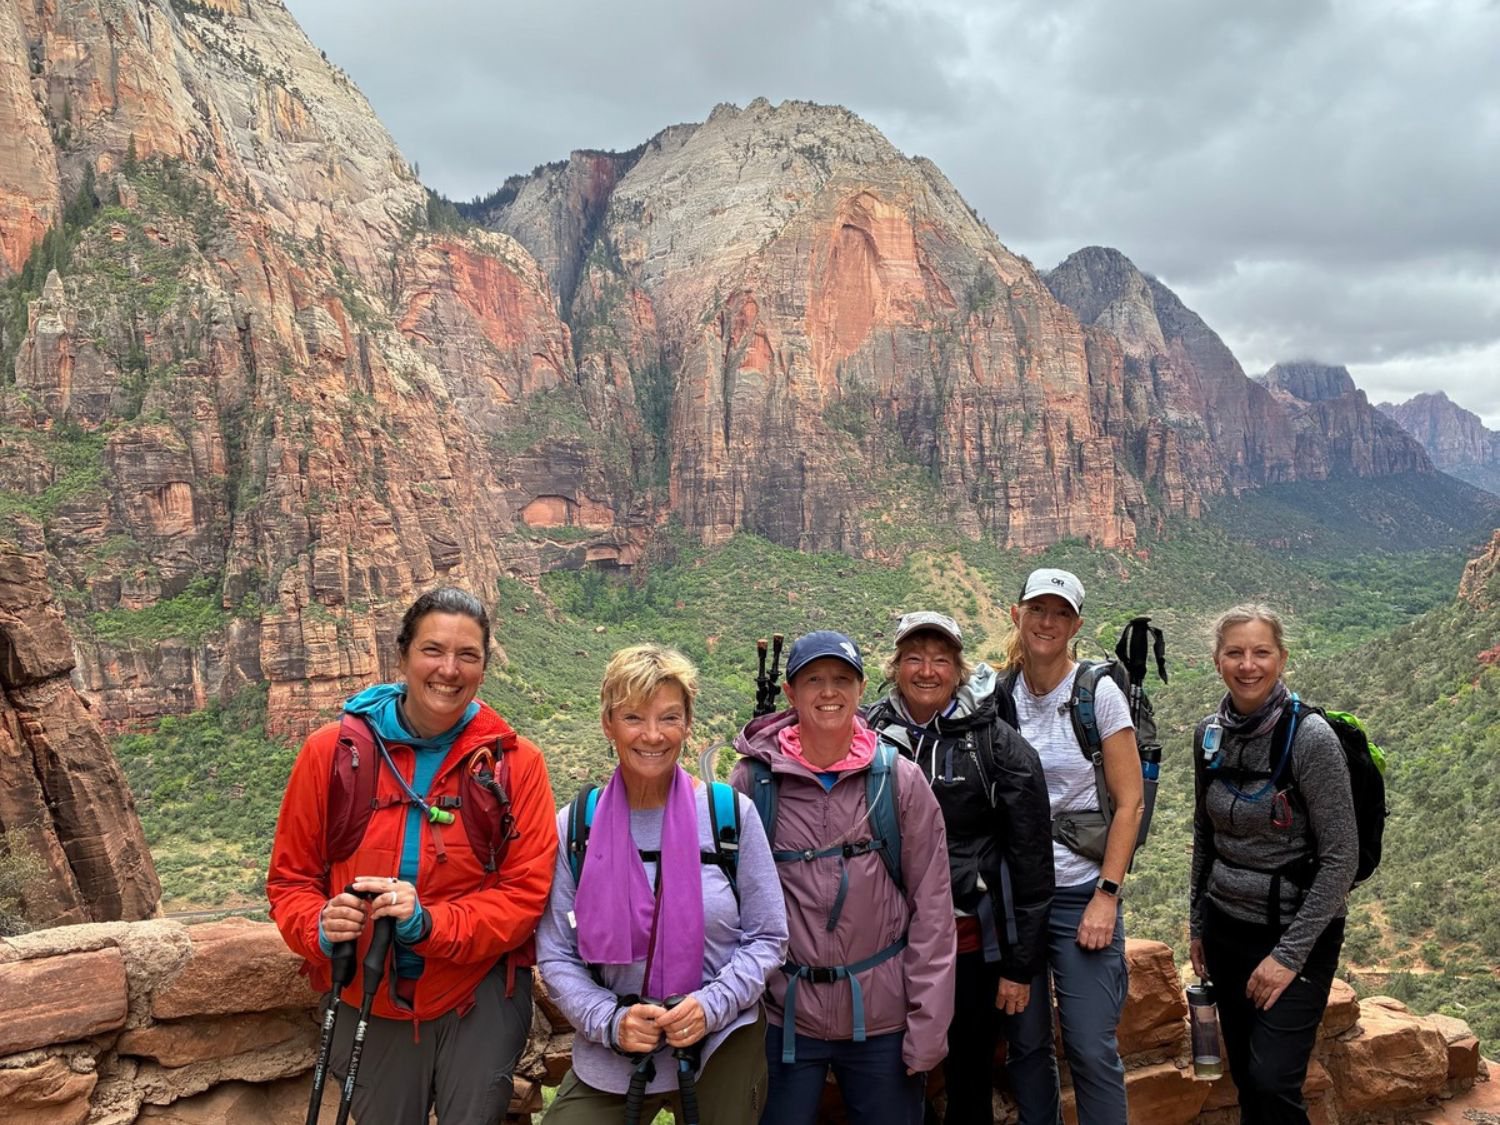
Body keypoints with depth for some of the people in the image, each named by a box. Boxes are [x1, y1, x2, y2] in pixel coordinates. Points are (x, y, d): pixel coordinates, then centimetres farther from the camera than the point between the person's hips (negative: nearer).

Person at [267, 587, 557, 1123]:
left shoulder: (515, 762, -8)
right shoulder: (333, 750, -6)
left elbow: (525, 894, -10)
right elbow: (290, 878, 2)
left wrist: (428, 922, -26)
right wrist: (321, 927, -20)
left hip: (479, 1002, -1)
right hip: (367, 1005, 2)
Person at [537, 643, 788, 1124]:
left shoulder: (731, 813, -7)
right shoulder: (574, 826, -5)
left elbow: (768, 937, -2)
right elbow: (557, 957, -1)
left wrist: (712, 1005, -16)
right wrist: (610, 1021, -15)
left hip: (721, 1051, 0)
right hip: (610, 1057, 1)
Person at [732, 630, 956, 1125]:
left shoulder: (900, 780, -4)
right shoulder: (753, 779, -5)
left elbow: (931, 907, -3)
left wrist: (928, 1026, -5)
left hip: (883, 1015, 0)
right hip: (785, 1014, 0)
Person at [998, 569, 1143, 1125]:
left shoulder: (1099, 693, -5)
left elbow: (1130, 801, -6)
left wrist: (1107, 896, -11)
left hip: (1082, 894, -3)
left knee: (1092, 1050, -1)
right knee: (1026, 1043, 12)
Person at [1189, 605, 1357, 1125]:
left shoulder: (1310, 738, -17)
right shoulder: (1210, 734, 1)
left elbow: (1341, 858, -16)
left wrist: (1290, 953, -16)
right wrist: (1198, 924, 13)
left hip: (1297, 932, -5)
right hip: (1227, 926, 5)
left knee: (1273, 1082, -10)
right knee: (1245, 1078, 12)